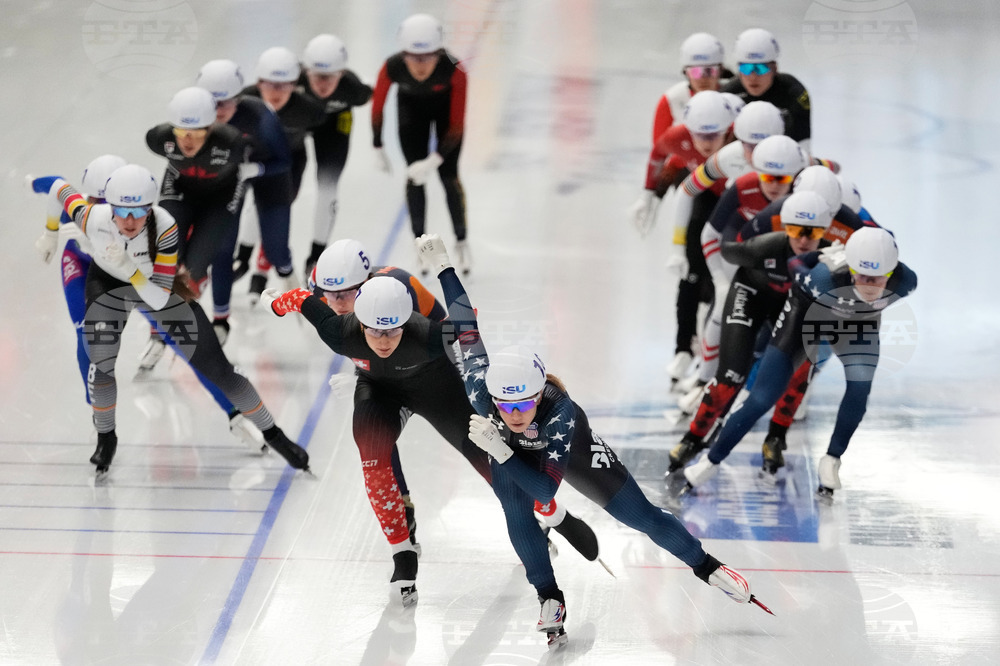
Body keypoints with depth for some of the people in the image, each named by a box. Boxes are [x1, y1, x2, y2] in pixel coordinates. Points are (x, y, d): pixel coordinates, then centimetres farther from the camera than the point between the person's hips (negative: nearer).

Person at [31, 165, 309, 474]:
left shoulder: (164, 228, -38)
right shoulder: (93, 219, -34)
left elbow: (160, 299, -36)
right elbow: (60, 187, -13)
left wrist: (130, 268, -49)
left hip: (157, 284, -1)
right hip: (108, 282, 1)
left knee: (216, 367, -1)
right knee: (101, 363, -15)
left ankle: (272, 434, 16)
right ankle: (106, 438, 14)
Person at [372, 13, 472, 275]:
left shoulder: (454, 69, -41)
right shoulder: (392, 67, -36)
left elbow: (457, 126, -30)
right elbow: (377, 108, -15)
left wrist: (435, 160, -36)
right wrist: (378, 149, -8)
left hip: (445, 104, -1)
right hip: (411, 104, 1)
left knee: (448, 175, -4)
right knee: (414, 176, -4)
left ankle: (462, 242, 16)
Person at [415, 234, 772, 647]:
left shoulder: (560, 411, -49)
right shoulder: (482, 389, -41)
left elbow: (546, 488, -50)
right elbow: (468, 333, -29)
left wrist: (499, 451, -60)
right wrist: (442, 267, -25)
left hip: (571, 448, -2)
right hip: (509, 450, 3)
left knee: (640, 515, 3)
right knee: (517, 516, -22)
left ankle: (706, 567, 24)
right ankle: (550, 599, -2)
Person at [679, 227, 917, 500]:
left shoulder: (905, 281, -35)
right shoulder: (826, 278, -44)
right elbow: (794, 265, -21)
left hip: (859, 322, 3)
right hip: (808, 310, -3)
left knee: (861, 385, -23)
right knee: (760, 400, -6)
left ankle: (831, 462, 0)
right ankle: (710, 463, 13)